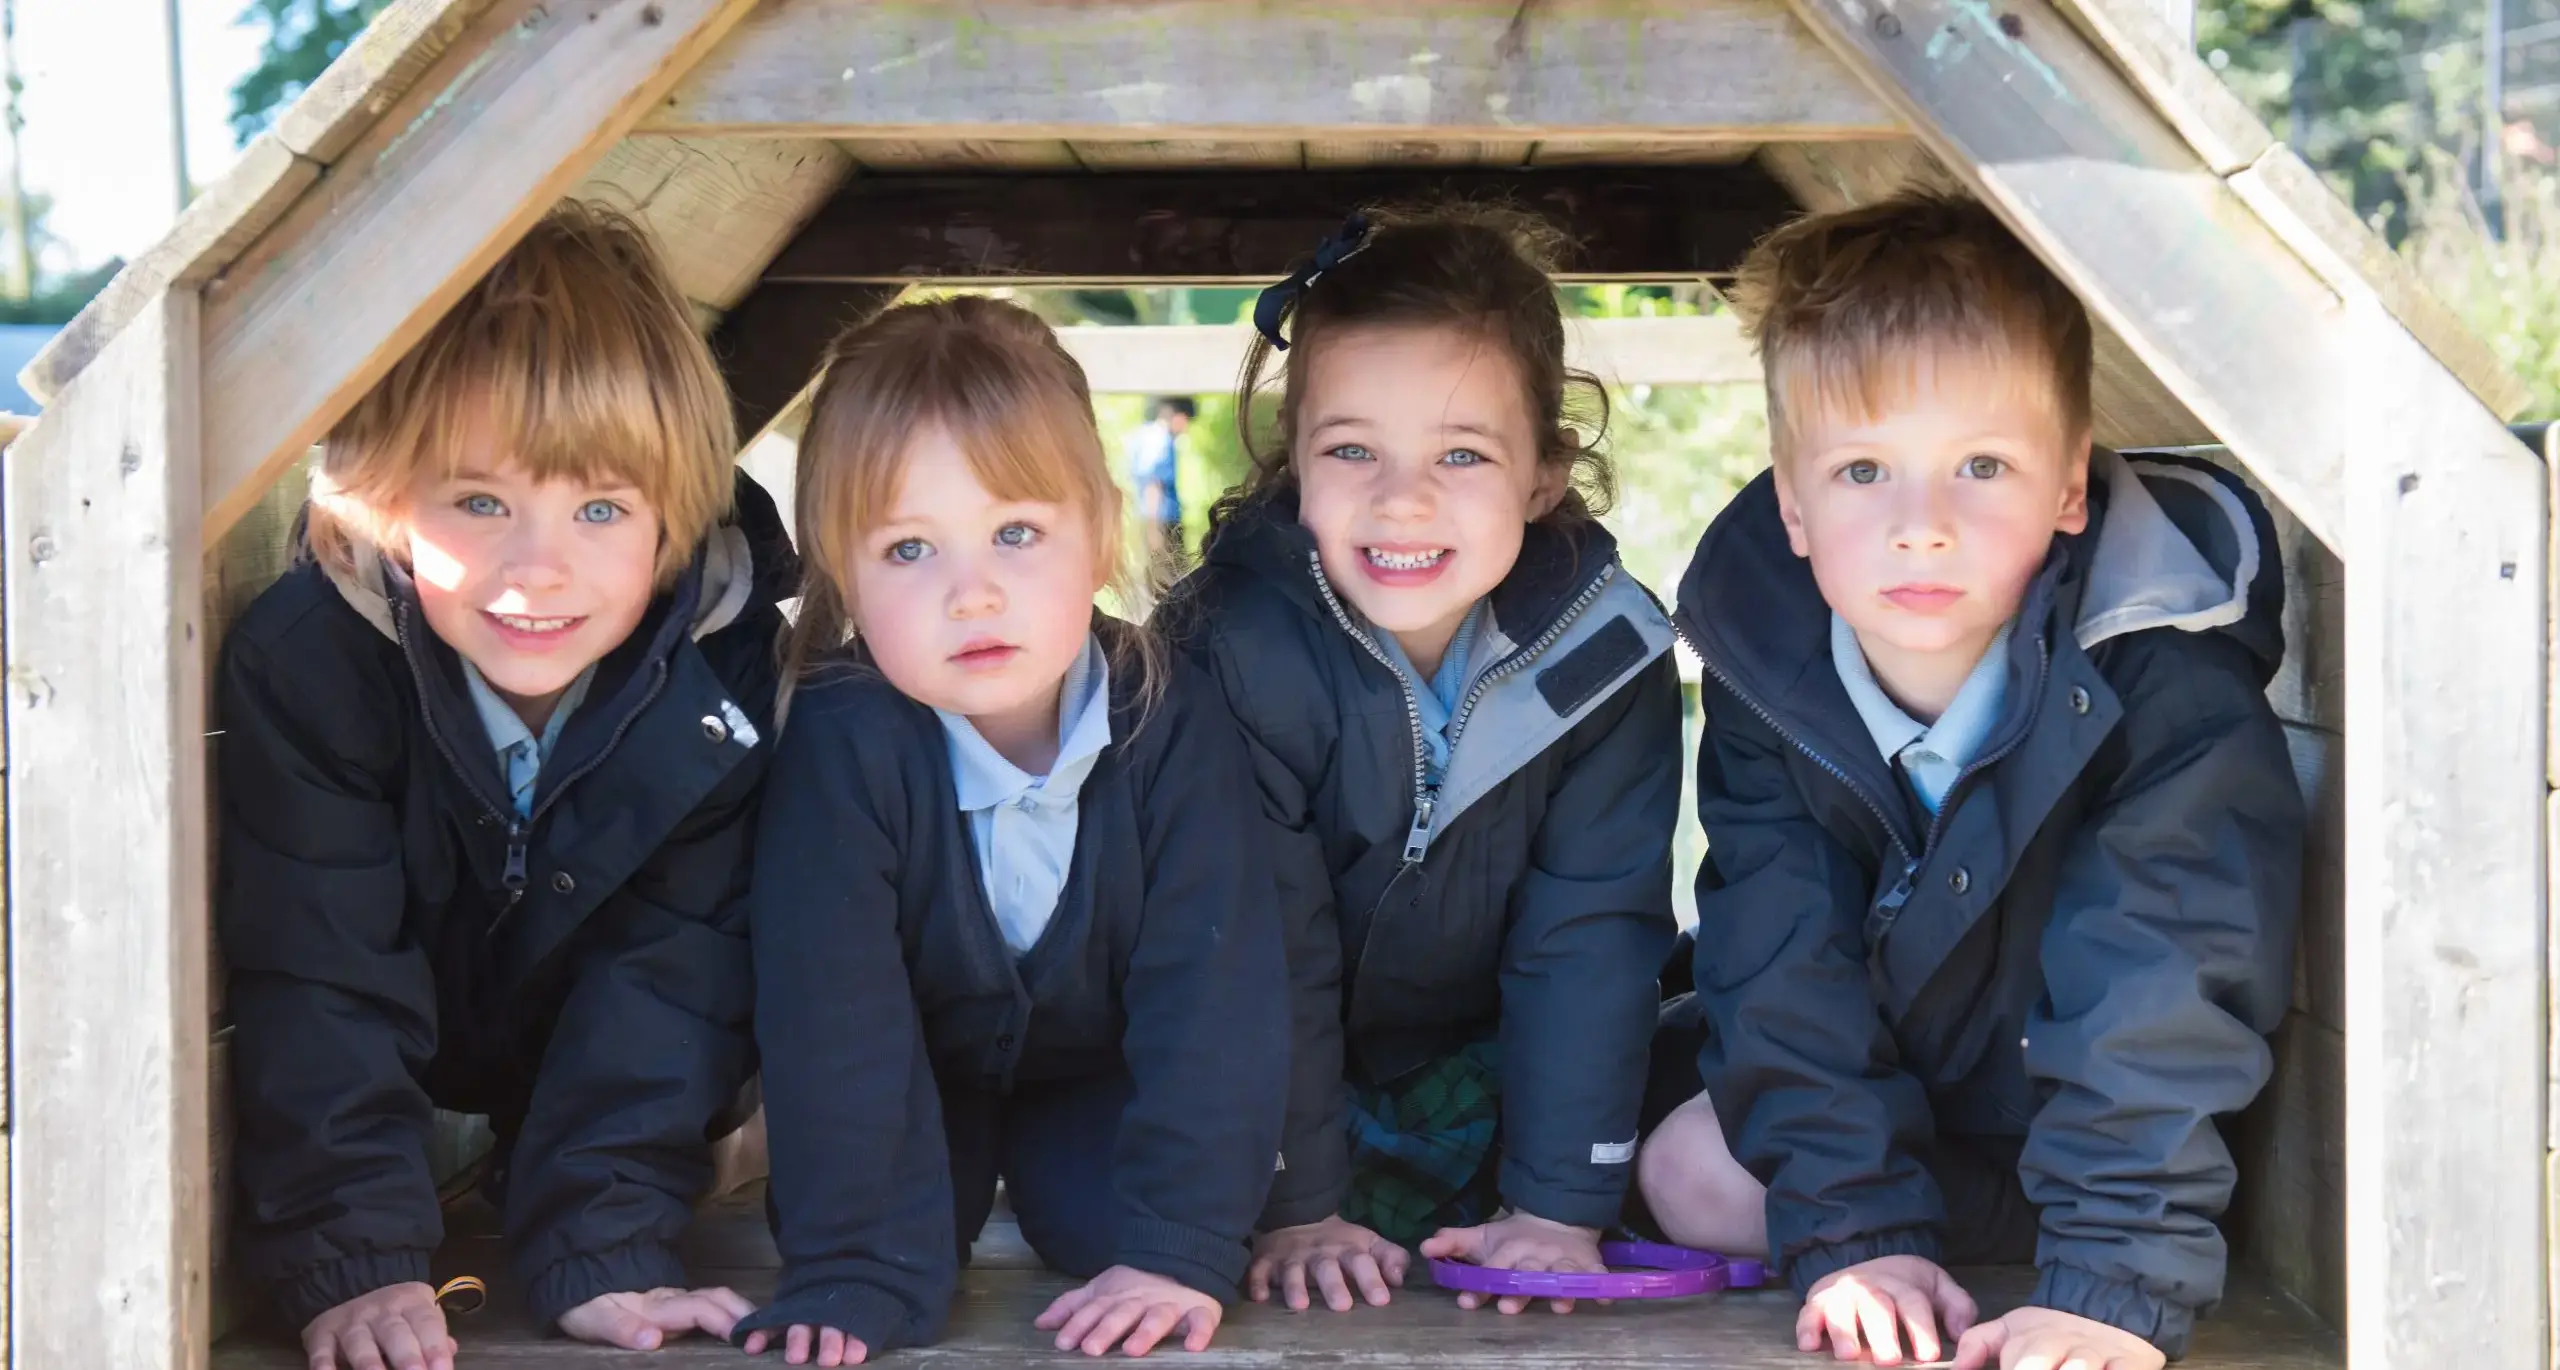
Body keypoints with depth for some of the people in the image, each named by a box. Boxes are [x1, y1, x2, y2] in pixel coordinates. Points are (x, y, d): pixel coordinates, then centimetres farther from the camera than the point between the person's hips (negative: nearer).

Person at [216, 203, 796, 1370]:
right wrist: (350, 1261, -41)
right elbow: (317, 979, -33)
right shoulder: (306, 662, -33)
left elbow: (669, 972, -25)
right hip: (390, 1080, -2)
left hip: (607, 1086, 2)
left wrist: (601, 1257, -33)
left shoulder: (725, 668, -28)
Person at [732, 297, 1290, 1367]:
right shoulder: (842, 745, -31)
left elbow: (1216, 989, -30)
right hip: (920, 1081, 0)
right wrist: (854, 1271, -41)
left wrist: (1182, 1245, -39)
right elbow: (830, 1015, -34)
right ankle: (939, 1219, 13)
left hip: (1099, 1076, 0)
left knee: (1121, 1222, -22)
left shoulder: (1171, 722, -28)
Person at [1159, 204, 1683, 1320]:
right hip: (1273, 1079, -1)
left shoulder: (1604, 651, -20)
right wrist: (1295, 1209, -22)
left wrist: (1558, 1206, -20)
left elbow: (1587, 936, -16)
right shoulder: (1239, 644, -26)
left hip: (1485, 1058, 1)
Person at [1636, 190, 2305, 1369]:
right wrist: (1856, 1232, -27)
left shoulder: (2172, 686, -34)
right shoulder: (1759, 654, -21)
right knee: (1697, 1173, -11)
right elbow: (1787, 960, -19)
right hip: (1904, 1071, 4)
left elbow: (2161, 992, -39)